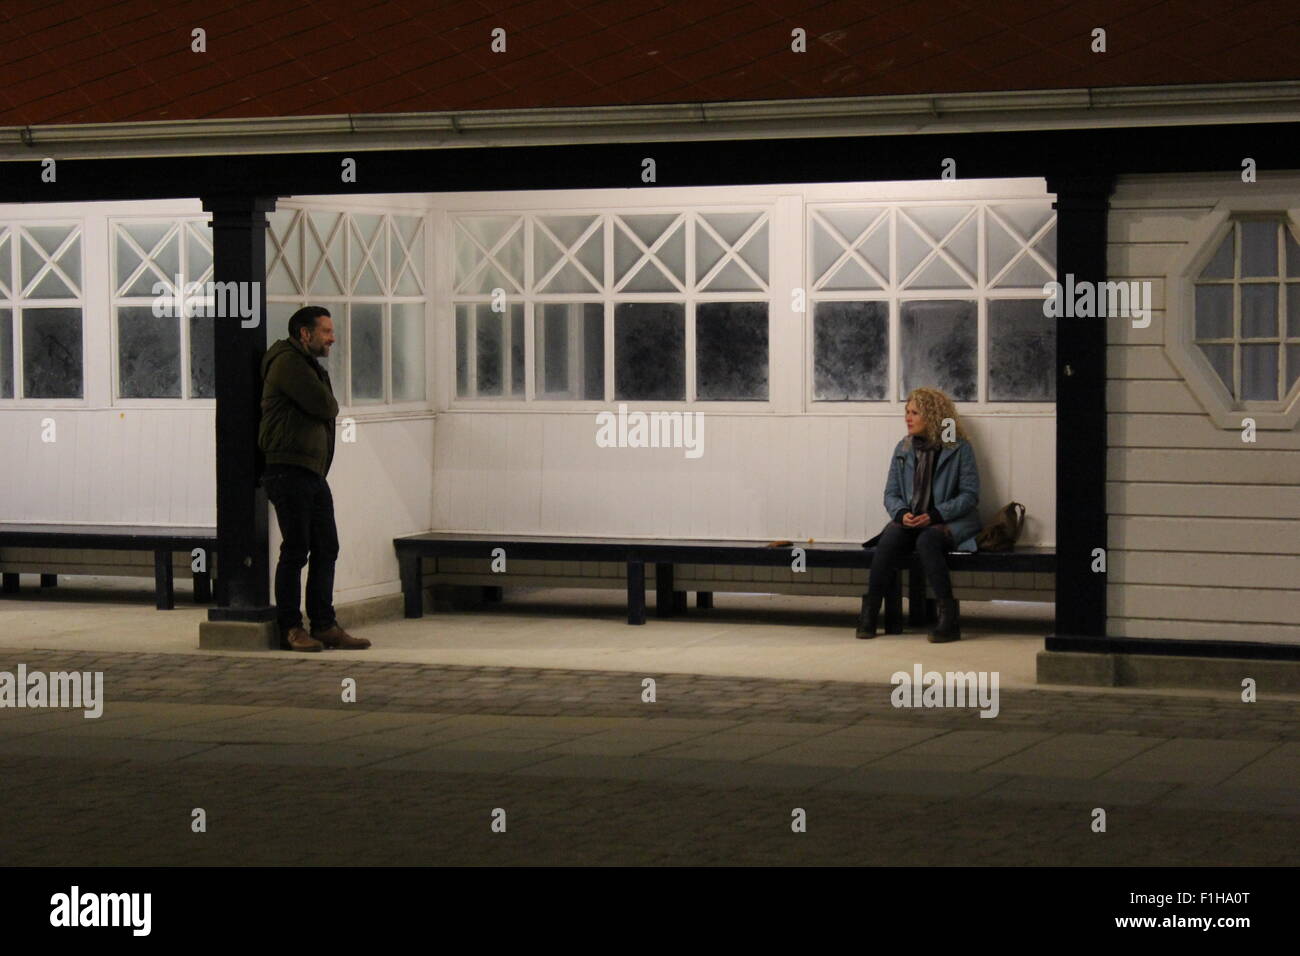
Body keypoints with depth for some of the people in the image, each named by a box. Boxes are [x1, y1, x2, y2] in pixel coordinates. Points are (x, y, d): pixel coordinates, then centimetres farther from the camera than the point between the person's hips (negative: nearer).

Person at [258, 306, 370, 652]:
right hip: (289, 470, -10)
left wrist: (324, 406, 1)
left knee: (326, 548, 8)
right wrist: (328, 403, 5)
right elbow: (324, 405, -15)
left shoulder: (309, 366, 25)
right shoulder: (289, 363, -9)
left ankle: (324, 624, 12)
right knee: (296, 550, -6)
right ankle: (290, 627, 1)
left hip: (313, 472, 10)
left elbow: (327, 410, 21)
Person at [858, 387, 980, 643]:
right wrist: (902, 513, -12)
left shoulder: (959, 449, -3)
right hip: (910, 522, 4)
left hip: (951, 522, -4)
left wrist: (934, 515, -17)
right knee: (890, 537, -28)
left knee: (927, 539, -36)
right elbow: (891, 493, 11)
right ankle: (870, 612, -30)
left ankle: (948, 617, -36)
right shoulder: (903, 449, 11)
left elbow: (969, 495, -6)